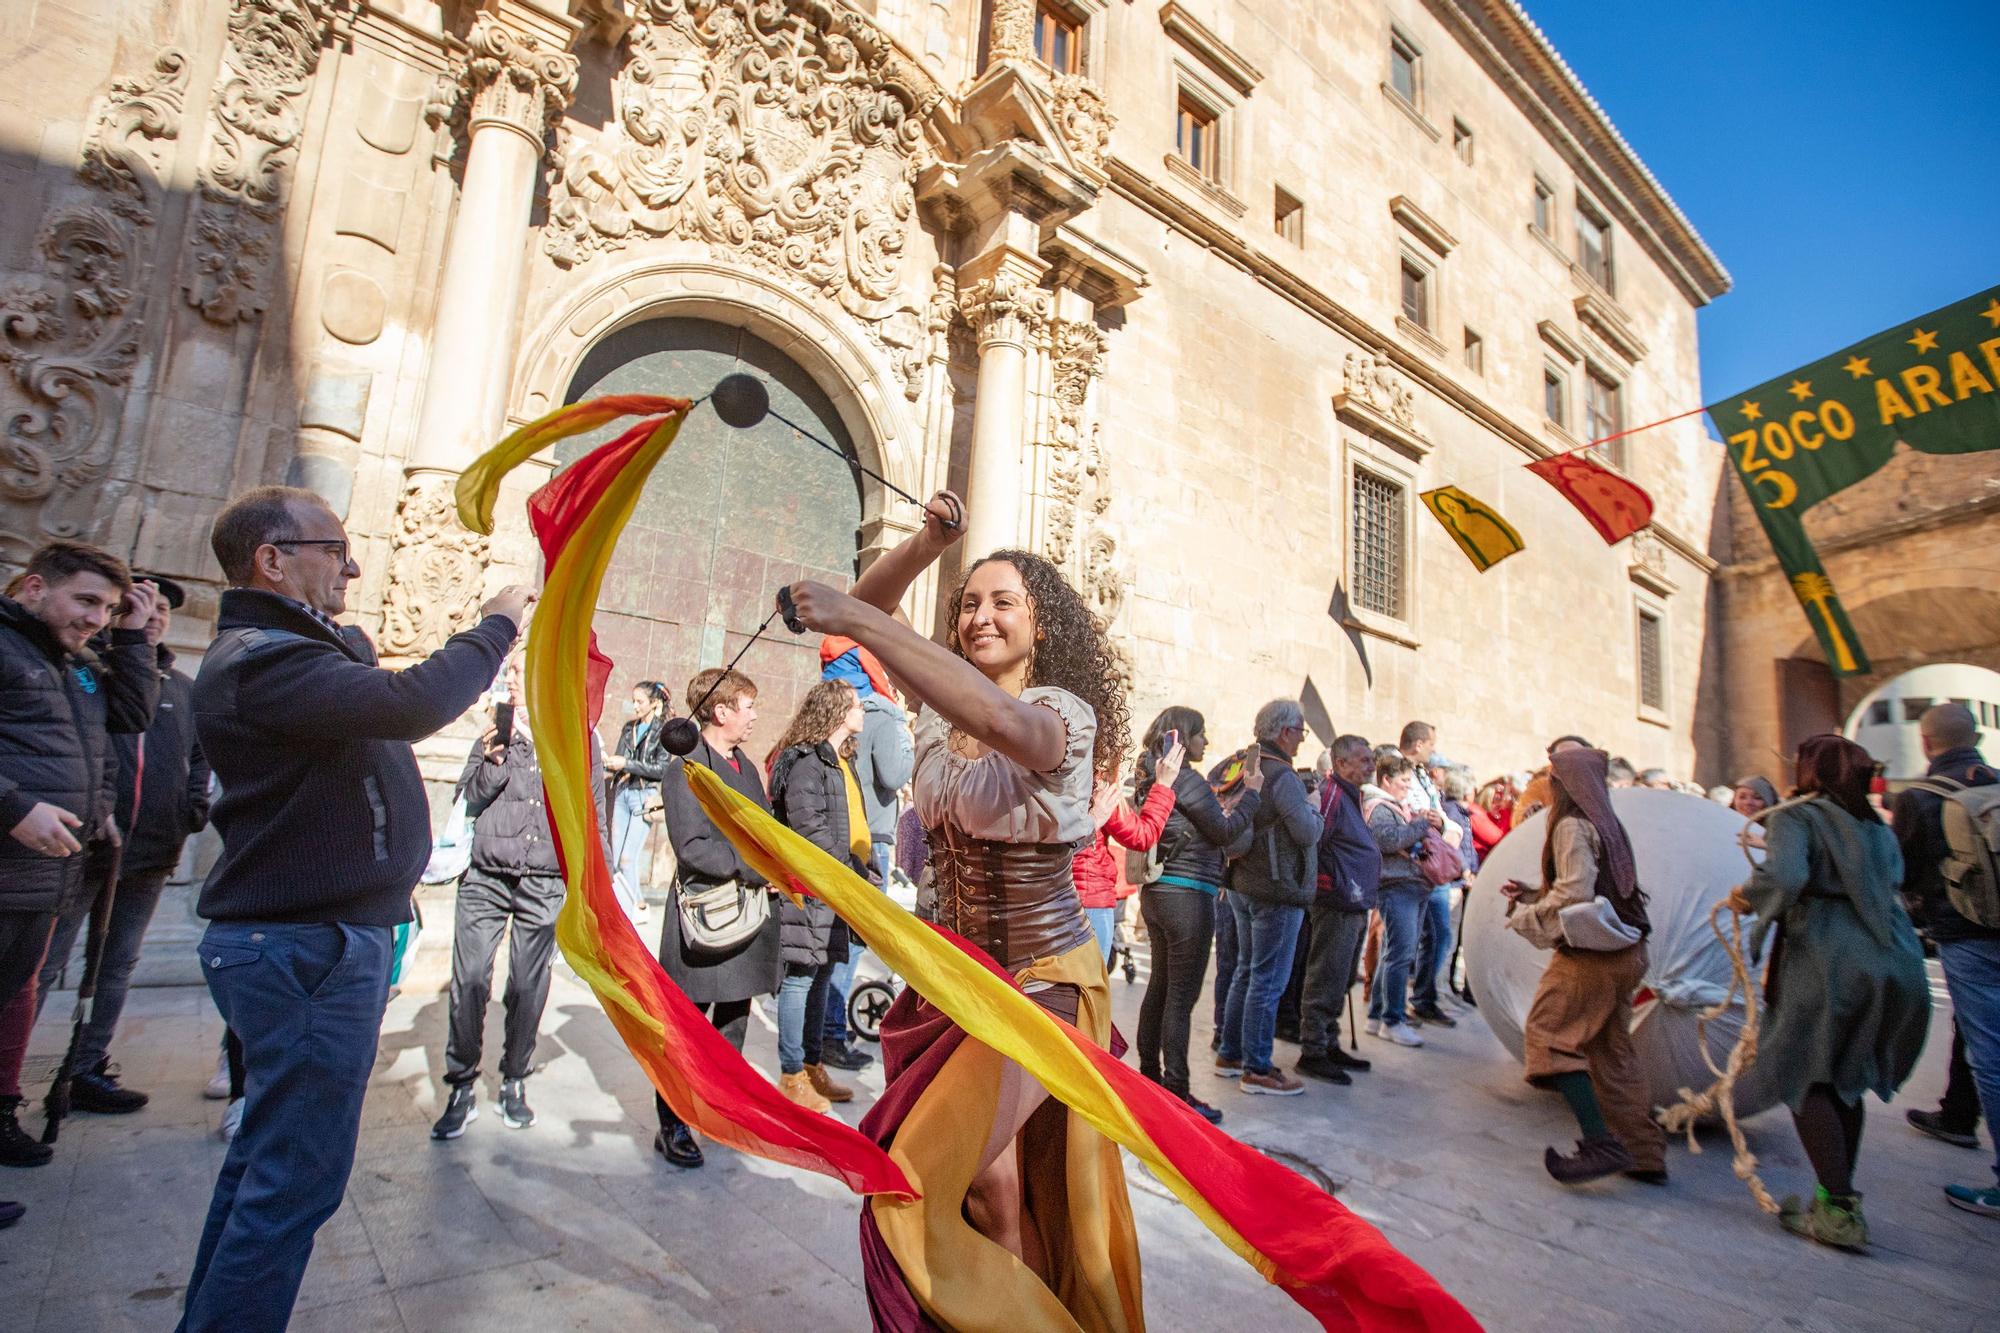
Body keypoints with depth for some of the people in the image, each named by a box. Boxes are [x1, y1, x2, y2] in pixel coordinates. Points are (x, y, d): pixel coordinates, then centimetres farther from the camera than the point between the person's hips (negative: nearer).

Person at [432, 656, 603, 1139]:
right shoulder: (496, 732, 5)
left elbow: (593, 814, 7)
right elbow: (468, 798, 5)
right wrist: (493, 763, -14)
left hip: (546, 884, -1)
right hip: (485, 878, 1)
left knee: (529, 986, 7)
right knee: (469, 981, 0)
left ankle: (514, 1083, 24)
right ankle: (461, 1088, 15)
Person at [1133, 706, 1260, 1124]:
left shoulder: (1152, 779, 11)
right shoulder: (1187, 779, -16)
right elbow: (1225, 832, -9)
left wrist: (1215, 797, 15)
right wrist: (1251, 793, 0)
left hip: (1156, 892, 9)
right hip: (1187, 896, -9)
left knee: (1159, 987, 18)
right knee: (1181, 997, -2)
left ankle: (1149, 1075, 28)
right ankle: (1176, 1092, 5)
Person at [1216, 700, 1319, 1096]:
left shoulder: (1245, 767, 9)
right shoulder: (1282, 775, -19)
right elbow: (1307, 832, -21)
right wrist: (1313, 811, 0)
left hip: (1244, 885, 9)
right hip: (1277, 890, -9)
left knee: (1247, 972, 19)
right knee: (1268, 981, 0)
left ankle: (1229, 1055, 28)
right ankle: (1257, 1070, 9)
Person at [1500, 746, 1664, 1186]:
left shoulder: (1571, 826, -13)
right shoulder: (1605, 824, 14)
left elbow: (1574, 893, -20)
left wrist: (1523, 915, -7)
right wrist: (1531, 894, 16)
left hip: (1591, 954, -9)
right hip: (1625, 953, 9)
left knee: (1548, 1033, -6)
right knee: (1611, 1049, 14)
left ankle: (1601, 1143, -10)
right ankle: (1645, 1154, 19)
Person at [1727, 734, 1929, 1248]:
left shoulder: (1795, 817, -6)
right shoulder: (1878, 828, 18)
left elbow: (1783, 878, -23)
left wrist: (1746, 895, -5)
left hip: (1830, 961, -7)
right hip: (1898, 965, 7)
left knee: (1804, 1077, 5)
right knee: (1844, 1080, 19)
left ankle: (1838, 1212, 2)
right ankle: (1840, 1196, 24)